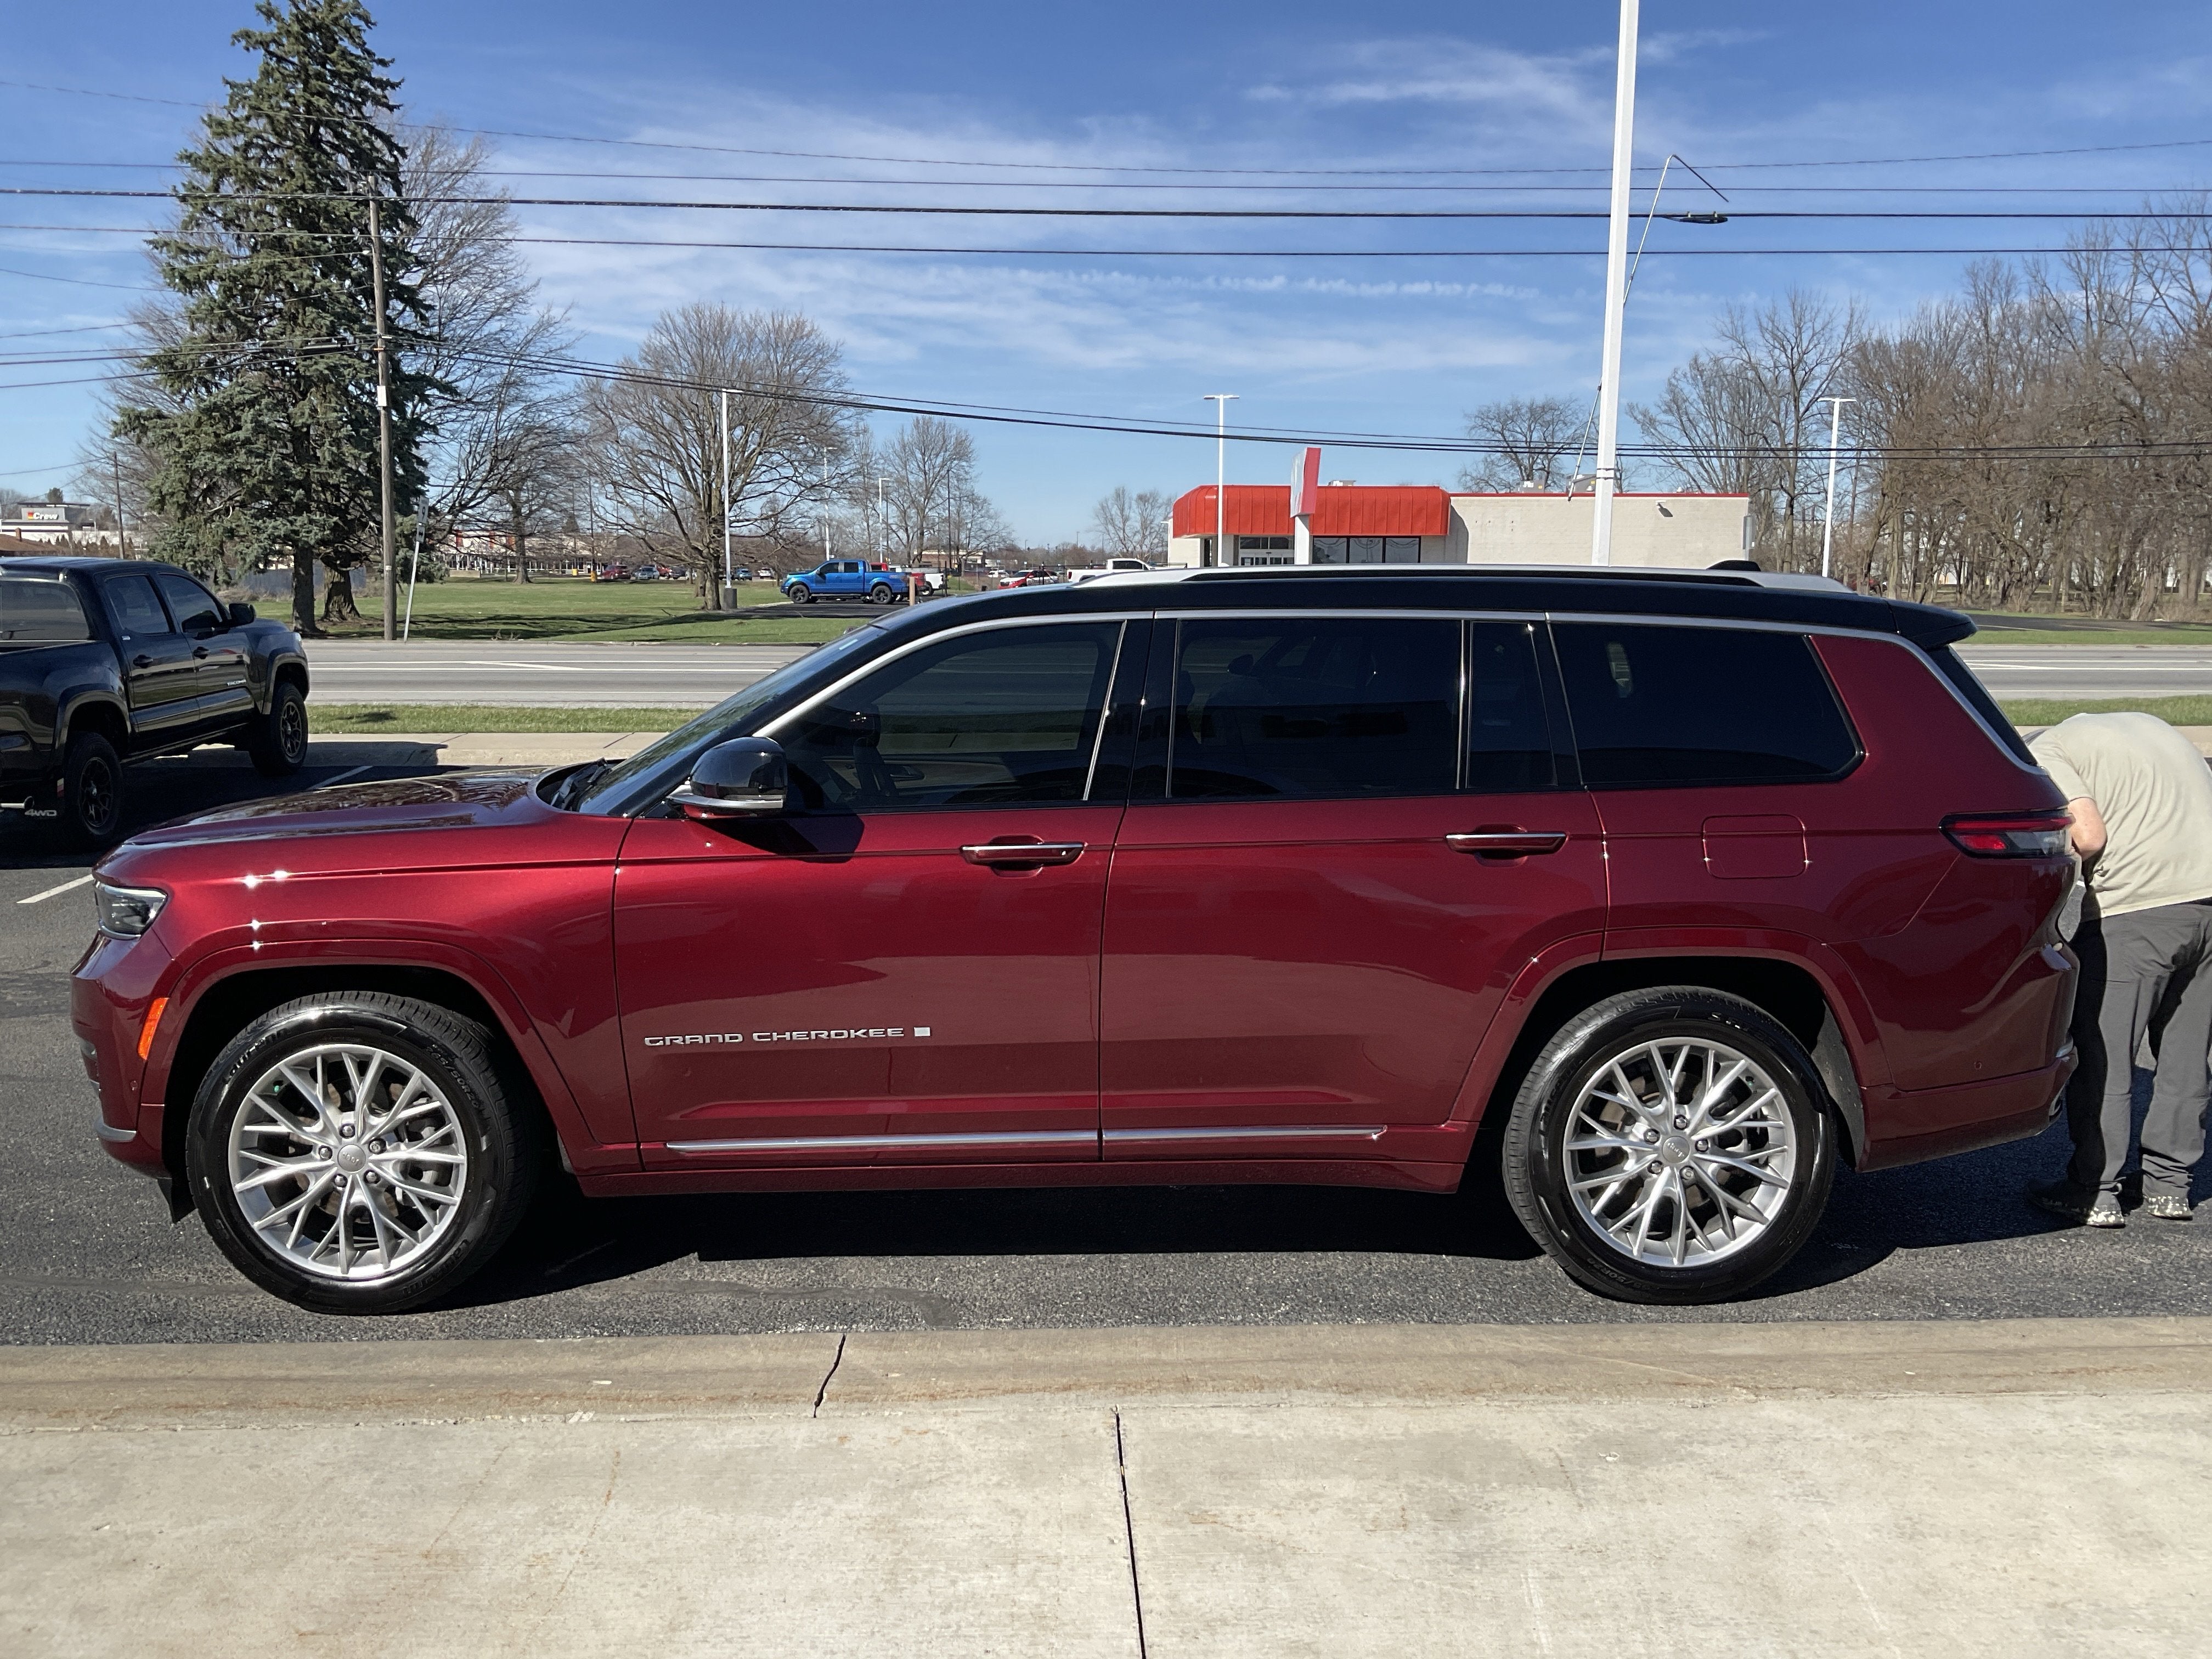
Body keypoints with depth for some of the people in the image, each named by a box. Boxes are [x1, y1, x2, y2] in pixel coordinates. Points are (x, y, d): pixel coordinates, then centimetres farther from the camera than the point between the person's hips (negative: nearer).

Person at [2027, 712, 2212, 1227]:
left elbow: (2089, 836, -10)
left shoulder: (2045, 751, 4)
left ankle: (2094, 1192, 10)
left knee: (2101, 1053, 4)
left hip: (2136, 903, -7)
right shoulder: (2144, 724, 27)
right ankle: (2170, 1184, 26)